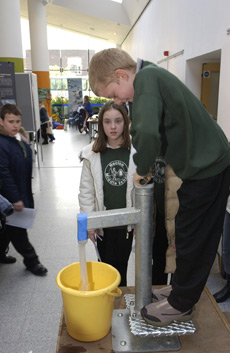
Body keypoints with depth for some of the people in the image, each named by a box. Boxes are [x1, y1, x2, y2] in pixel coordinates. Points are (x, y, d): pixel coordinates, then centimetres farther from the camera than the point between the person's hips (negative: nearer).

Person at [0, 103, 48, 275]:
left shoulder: (21, 139, 7)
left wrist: (27, 193, 18)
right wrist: (15, 199, -22)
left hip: (23, 192, 8)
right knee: (18, 229, 7)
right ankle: (31, 259, 21)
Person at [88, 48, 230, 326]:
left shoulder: (147, 77, -19)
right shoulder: (153, 76, 12)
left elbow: (147, 133, -35)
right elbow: (159, 130, 15)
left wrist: (142, 169, -18)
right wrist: (146, 167, 4)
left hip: (207, 169, -10)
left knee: (192, 240, 4)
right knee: (189, 235, 20)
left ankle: (180, 305, 23)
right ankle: (181, 289, 38)